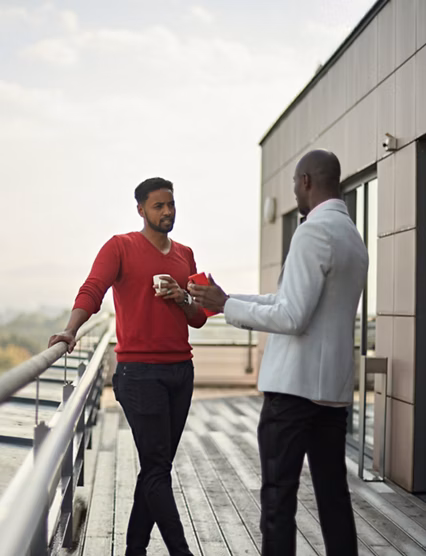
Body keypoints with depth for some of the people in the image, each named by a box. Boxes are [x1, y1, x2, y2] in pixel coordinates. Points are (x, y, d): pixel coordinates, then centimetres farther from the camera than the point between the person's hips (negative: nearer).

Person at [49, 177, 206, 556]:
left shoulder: (185, 255, 17)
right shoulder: (121, 247, 1)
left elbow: (199, 317, 19)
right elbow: (92, 290, -14)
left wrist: (183, 299, -3)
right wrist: (71, 329, -32)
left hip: (181, 371, 6)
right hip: (139, 372, -6)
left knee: (158, 467, 9)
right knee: (157, 467, -5)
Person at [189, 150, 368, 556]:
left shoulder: (314, 232, -14)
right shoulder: (352, 236, 16)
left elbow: (292, 318, -19)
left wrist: (226, 306, -8)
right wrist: (227, 298, 19)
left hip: (296, 385, -9)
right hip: (334, 385, 9)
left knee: (279, 496, -1)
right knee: (333, 493, 13)